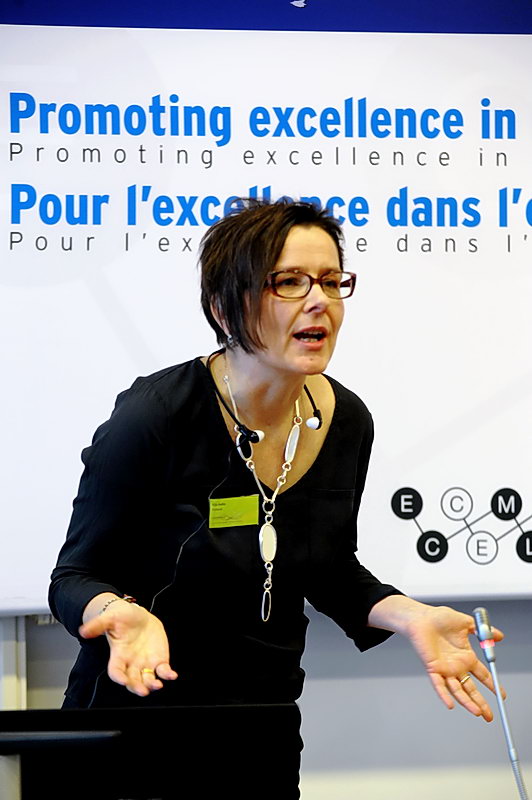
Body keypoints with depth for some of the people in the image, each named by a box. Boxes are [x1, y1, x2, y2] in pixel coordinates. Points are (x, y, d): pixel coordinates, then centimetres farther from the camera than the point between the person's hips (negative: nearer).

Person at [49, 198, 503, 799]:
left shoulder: (346, 421, -5)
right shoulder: (155, 416, -22)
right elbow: (75, 575, -14)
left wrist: (410, 616, -9)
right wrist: (121, 614, -36)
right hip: (140, 711, -5)